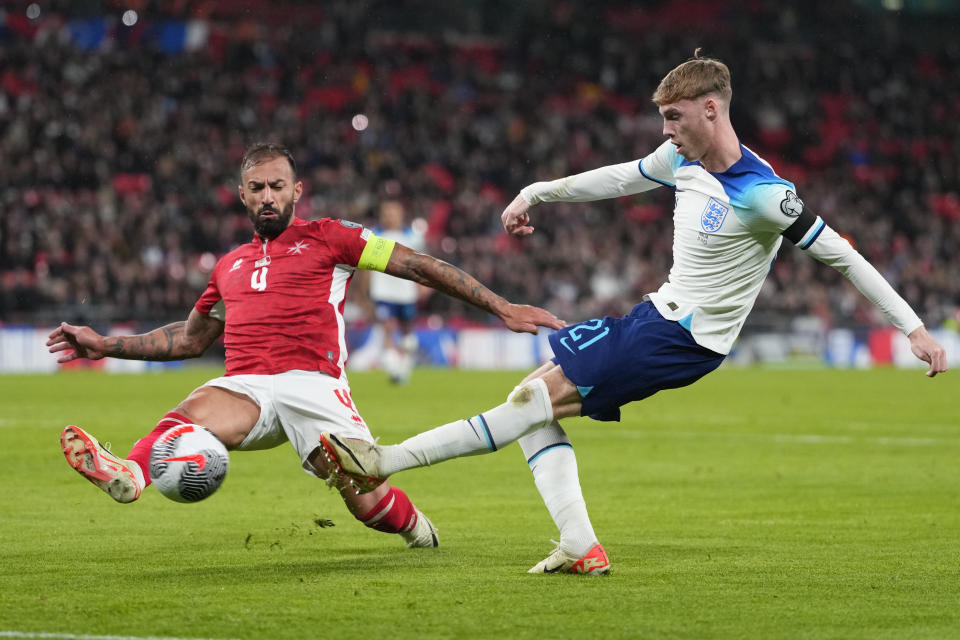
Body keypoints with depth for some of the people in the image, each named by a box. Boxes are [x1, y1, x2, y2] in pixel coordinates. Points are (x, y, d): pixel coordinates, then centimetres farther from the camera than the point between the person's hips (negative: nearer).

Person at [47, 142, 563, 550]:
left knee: (369, 503, -16)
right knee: (191, 413, -32)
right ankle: (129, 474, -63)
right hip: (245, 386, 3)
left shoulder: (327, 238, 12)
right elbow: (190, 338, 38)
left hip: (311, 382, -3)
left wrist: (501, 308, 0)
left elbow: (417, 266, 7)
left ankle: (412, 525, 21)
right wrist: (104, 345, 30)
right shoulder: (230, 266, 27)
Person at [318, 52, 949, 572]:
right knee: (534, 399, 5)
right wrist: (538, 192, 24)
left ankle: (384, 462, -13)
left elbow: (843, 256, -17)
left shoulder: (763, 195, -21)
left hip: (683, 339, -9)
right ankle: (580, 547, -4)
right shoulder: (684, 159, 2)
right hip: (661, 313, 9)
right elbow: (621, 177, 20)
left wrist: (914, 327, -16)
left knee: (535, 399, -13)